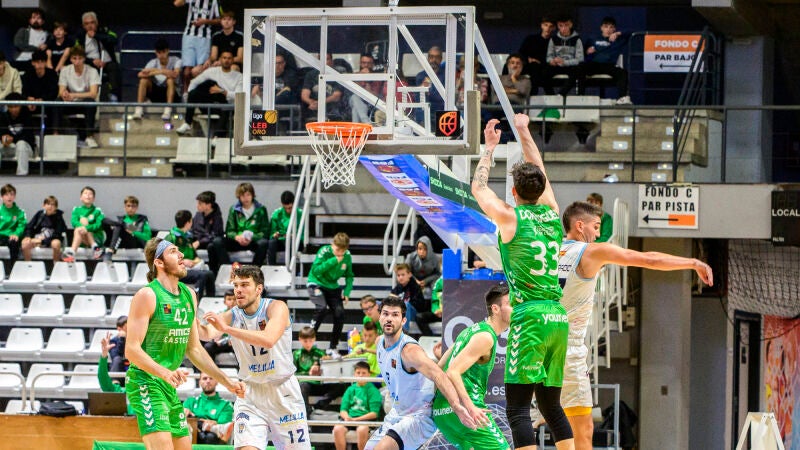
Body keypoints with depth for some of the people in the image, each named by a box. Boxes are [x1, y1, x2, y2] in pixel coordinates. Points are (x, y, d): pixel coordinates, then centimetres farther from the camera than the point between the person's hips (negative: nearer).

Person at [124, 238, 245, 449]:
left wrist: (226, 382, 16)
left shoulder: (189, 296, 13)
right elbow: (132, 349, -18)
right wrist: (165, 373, -32)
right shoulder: (147, 295, -12)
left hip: (170, 387, 9)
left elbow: (194, 349, 21)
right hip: (145, 382, -9)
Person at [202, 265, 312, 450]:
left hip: (284, 392, -2)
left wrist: (227, 329, -38)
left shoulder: (276, 308, -13)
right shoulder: (232, 316, -1)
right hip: (251, 394, 2)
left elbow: (268, 340, -31)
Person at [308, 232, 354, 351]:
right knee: (323, 308, -29)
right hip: (316, 284, -4)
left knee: (340, 313, -10)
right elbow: (316, 270, -29)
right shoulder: (324, 251, -21)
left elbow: (349, 276, 4)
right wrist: (334, 261, -33)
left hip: (333, 287, 4)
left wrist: (347, 291, -11)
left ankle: (333, 347, 3)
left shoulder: (347, 256, -8)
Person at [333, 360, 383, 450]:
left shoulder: (373, 390, 5)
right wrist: (346, 417, -11)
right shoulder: (350, 389, 17)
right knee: (338, 428, -28)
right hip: (349, 418, 3)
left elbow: (374, 413, -3)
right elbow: (343, 410, 13)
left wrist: (356, 419, -13)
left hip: (365, 419, -3)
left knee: (362, 429, -37)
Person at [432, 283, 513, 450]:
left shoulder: (471, 330, 21)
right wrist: (471, 408, -27)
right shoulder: (485, 337, -10)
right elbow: (452, 372, -20)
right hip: (460, 408, -10)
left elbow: (439, 368, 23)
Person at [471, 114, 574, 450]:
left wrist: (490, 146, 28)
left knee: (518, 408, -9)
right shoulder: (552, 214, 12)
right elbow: (539, 172, 30)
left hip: (529, 318, -6)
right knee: (551, 404, 17)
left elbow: (478, 187, 17)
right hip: (559, 317, 6)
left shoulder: (510, 217, -2)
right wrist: (524, 132, 41)